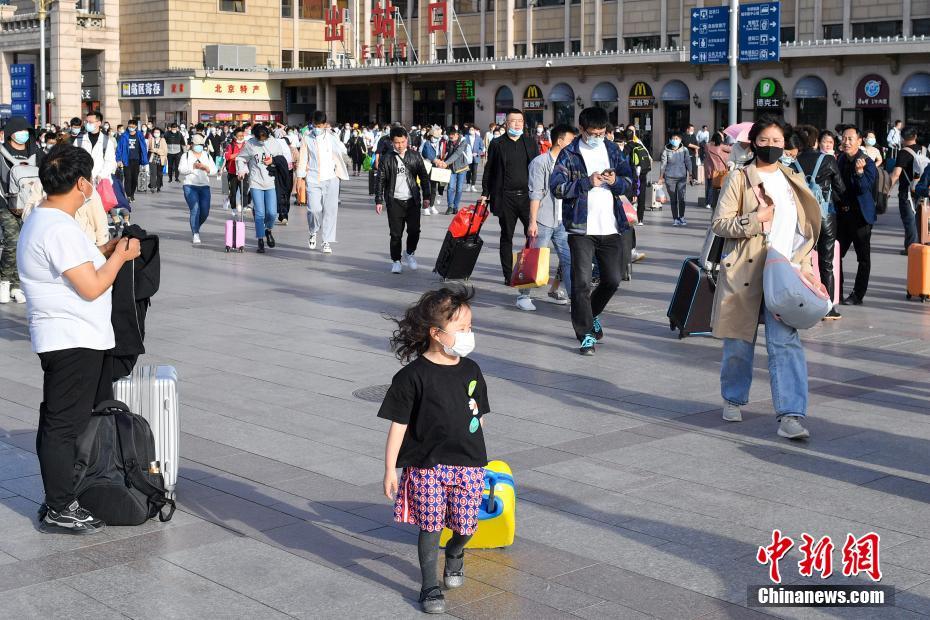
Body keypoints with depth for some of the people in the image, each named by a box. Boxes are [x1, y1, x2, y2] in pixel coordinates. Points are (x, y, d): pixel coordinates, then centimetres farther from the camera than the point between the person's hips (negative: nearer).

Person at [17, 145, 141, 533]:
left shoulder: (42, 220, 12)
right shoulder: (60, 229, -21)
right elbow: (92, 287, -22)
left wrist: (106, 253, 13)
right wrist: (120, 256, -8)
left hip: (80, 340, 11)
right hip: (72, 341, -11)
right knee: (63, 425, -3)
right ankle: (59, 509, 5)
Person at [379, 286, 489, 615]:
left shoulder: (470, 371, 3)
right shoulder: (413, 376, -12)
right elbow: (398, 424, -8)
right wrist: (390, 469, -8)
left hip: (468, 464, 4)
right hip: (426, 465, -4)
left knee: (466, 526, 9)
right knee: (430, 527, 2)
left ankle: (455, 553, 43)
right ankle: (430, 586, 18)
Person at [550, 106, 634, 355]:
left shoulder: (612, 150, 11)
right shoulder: (569, 154, -2)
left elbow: (629, 181, 12)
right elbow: (556, 187, -11)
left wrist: (616, 181, -10)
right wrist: (588, 183, -18)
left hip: (610, 227, 4)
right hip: (581, 228, -4)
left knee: (612, 280, 10)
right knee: (582, 282, -5)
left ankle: (592, 313, 37)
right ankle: (586, 334, 3)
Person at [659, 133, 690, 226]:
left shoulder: (684, 150, 1)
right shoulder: (666, 151, 0)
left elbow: (688, 163, 3)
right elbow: (663, 164, 3)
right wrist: (661, 177, 3)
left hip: (682, 177, 0)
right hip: (670, 178, 0)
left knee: (681, 198, -3)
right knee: (673, 199, 3)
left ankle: (681, 217, 12)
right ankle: (675, 218, 12)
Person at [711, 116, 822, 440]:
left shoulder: (793, 181, 14)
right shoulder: (739, 178, 1)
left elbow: (805, 228, 19)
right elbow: (720, 223, -5)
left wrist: (802, 262, 5)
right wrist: (754, 221, -18)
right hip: (744, 273, -2)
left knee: (786, 342, -10)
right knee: (739, 342, 7)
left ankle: (790, 414, -13)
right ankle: (733, 399, 31)